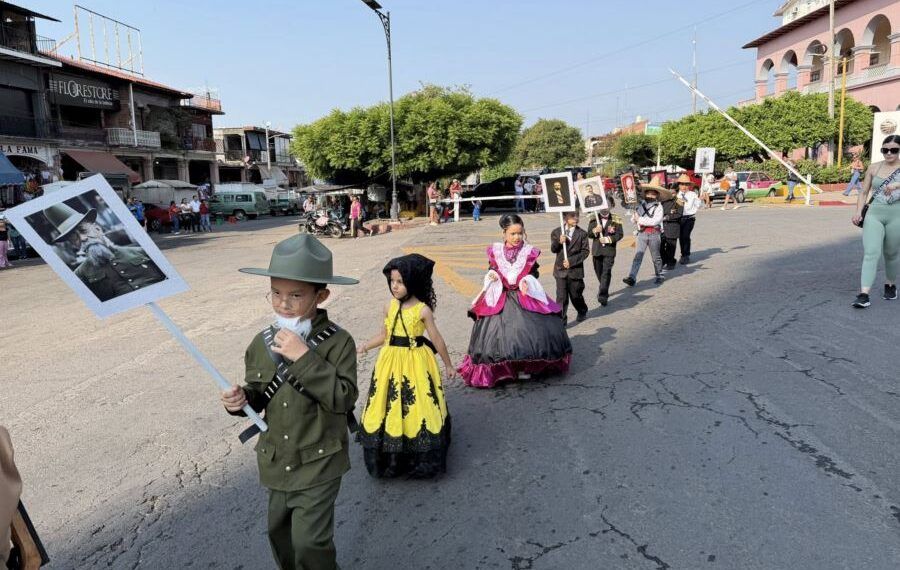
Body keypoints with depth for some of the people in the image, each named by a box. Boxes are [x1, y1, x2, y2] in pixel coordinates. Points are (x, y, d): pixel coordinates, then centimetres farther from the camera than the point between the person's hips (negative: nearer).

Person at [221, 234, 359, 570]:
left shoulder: (337, 342, -19)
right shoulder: (261, 344, -3)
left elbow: (343, 398, -27)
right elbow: (258, 396, 9)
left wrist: (304, 358, -31)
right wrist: (241, 400, -14)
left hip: (318, 461, -5)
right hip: (277, 460, 6)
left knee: (309, 542, -3)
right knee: (279, 532, 24)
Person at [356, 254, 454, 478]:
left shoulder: (423, 310, -12)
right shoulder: (390, 307, 1)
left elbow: (437, 339, -4)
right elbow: (384, 336, 10)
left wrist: (448, 365, 4)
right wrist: (365, 347, -6)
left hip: (415, 363, -4)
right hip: (391, 362, 4)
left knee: (416, 406, 4)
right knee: (389, 406, 10)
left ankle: (421, 459, 20)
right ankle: (389, 457, 24)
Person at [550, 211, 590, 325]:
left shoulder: (582, 234, -3)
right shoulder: (556, 232, 3)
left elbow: (585, 251, -6)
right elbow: (553, 249, 1)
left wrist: (572, 261, -15)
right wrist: (559, 242, -20)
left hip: (575, 270, -1)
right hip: (561, 269, 1)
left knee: (576, 295, 14)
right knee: (561, 297, -3)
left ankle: (582, 312, 41)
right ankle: (561, 320, 4)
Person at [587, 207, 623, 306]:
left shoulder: (615, 220, -1)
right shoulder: (594, 219, 6)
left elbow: (620, 234, -3)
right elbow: (589, 234, 4)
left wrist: (608, 239, -16)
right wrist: (595, 231, -17)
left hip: (609, 251, -3)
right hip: (597, 250, 3)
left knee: (606, 273, -13)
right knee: (599, 272, 15)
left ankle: (603, 296, -14)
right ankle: (604, 291, 38)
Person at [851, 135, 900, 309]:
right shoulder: (874, 168, 8)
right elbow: (864, 192, 11)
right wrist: (858, 211, -2)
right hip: (874, 214, 1)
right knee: (871, 253, -12)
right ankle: (864, 294, -19)